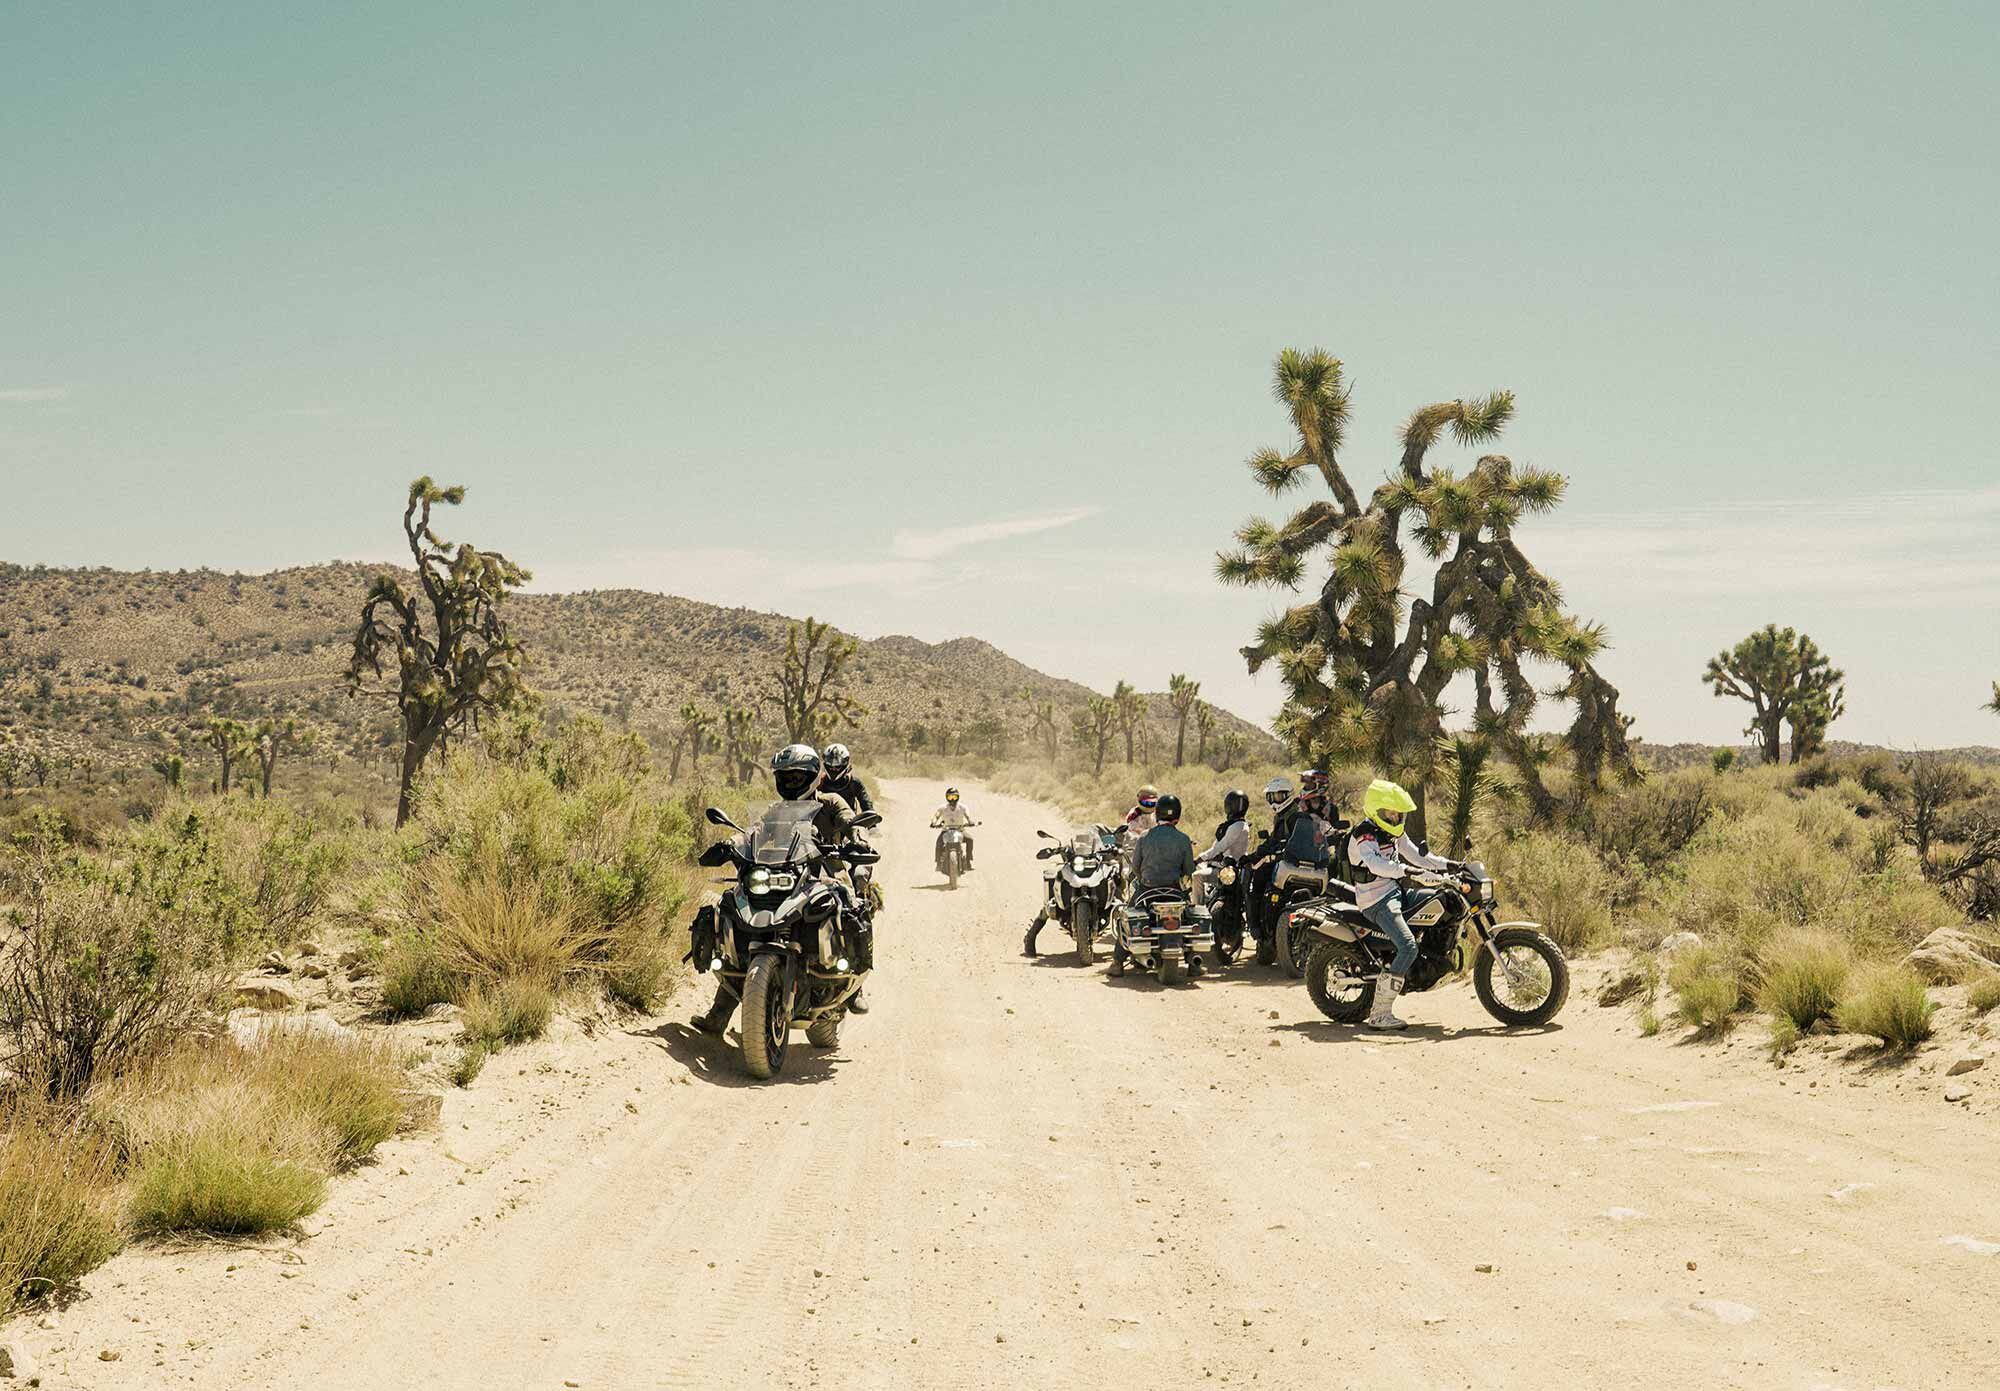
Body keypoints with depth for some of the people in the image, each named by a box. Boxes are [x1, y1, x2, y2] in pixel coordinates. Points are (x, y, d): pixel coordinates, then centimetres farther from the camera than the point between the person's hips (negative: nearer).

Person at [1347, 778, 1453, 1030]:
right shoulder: (1365, 834, -17)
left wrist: (1448, 865, 8)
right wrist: (1406, 869, -46)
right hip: (1378, 900, -10)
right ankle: (1380, 1015, -23)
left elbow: (1416, 856, 19)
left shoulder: (1394, 832, 14)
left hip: (1396, 891, 10)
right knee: (1408, 948, -24)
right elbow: (1375, 864, -35)